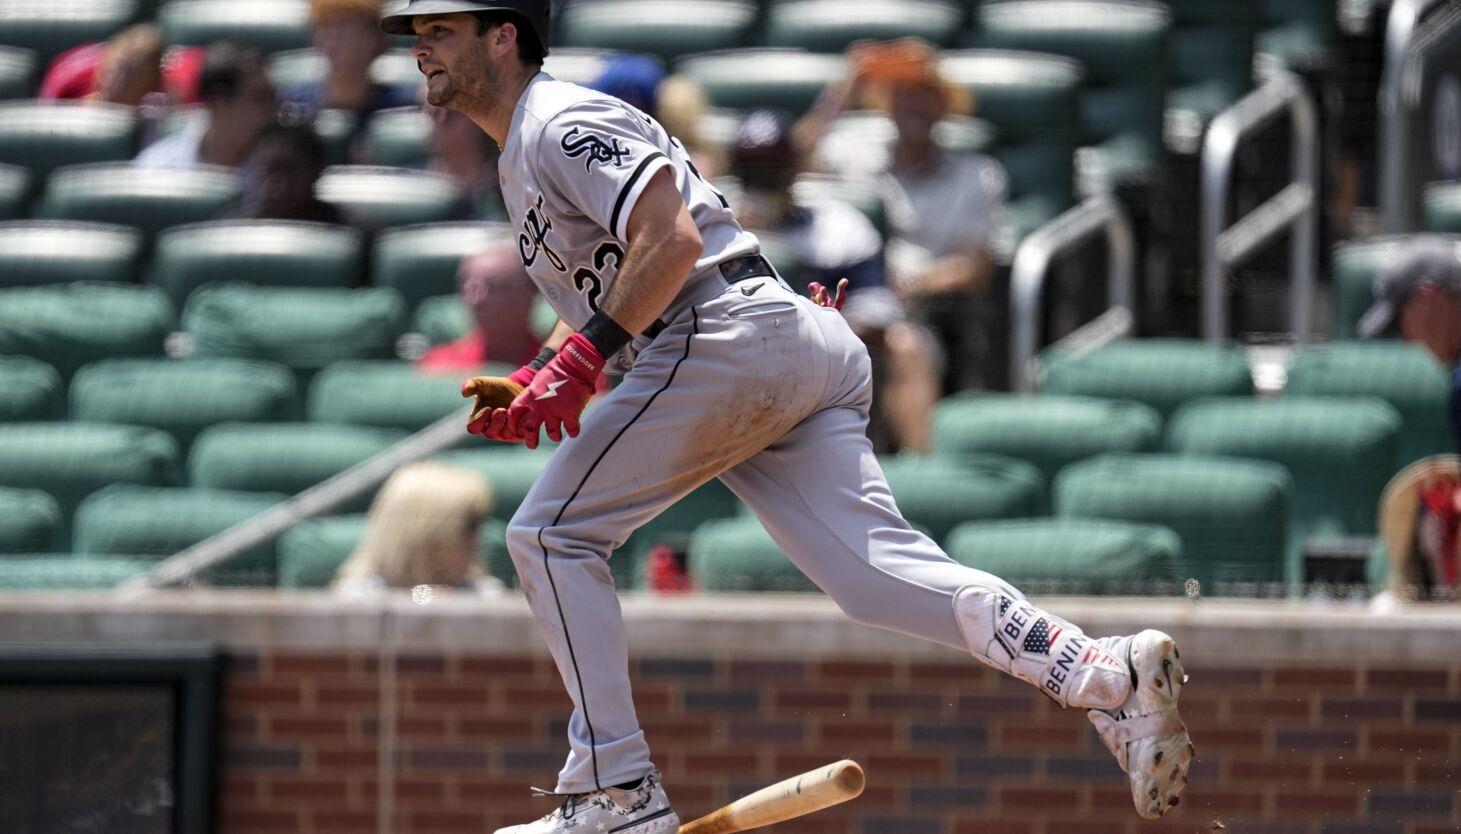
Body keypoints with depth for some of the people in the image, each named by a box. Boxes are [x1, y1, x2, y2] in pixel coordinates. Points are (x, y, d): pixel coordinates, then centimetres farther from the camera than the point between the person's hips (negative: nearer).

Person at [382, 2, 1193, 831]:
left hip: (728, 339, -10)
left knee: (554, 533, -3)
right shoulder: (523, 153, 27)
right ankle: (1105, 677, -21)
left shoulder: (563, 125, -5)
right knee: (877, 565, -6)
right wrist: (532, 384, 16)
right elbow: (601, 289, 33)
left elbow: (672, 239, -18)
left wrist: (580, 362, -21)